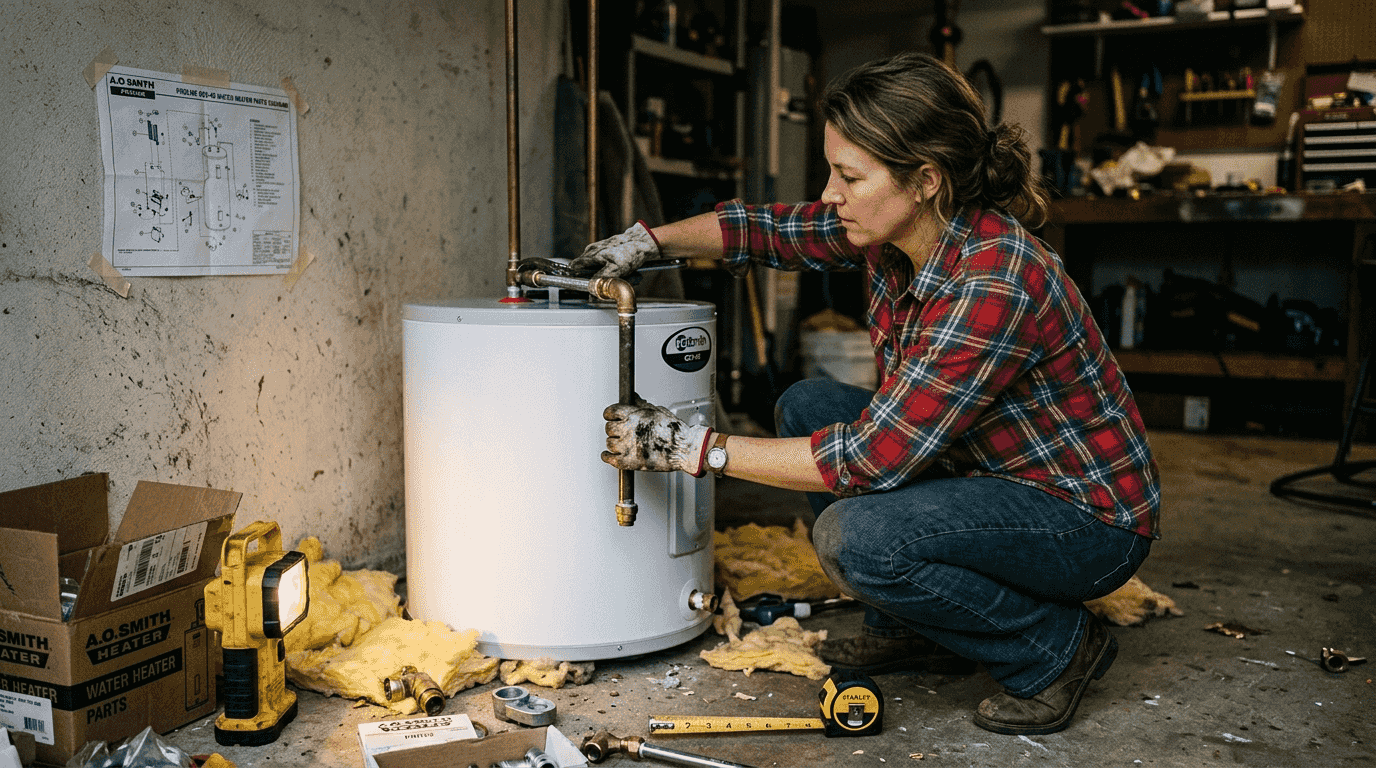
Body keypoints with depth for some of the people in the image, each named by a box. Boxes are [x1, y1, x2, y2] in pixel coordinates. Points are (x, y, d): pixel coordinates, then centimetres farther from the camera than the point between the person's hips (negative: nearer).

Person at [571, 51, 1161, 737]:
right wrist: (647, 240, -4)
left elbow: (872, 456, -31)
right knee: (807, 407, 2)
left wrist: (694, 447, -26)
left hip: (1090, 518, -8)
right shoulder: (893, 233, -8)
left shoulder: (993, 284, -33)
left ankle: (1057, 647, -3)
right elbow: (771, 228, 9)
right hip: (990, 471, 9)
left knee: (856, 537, -29)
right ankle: (913, 629, 14)